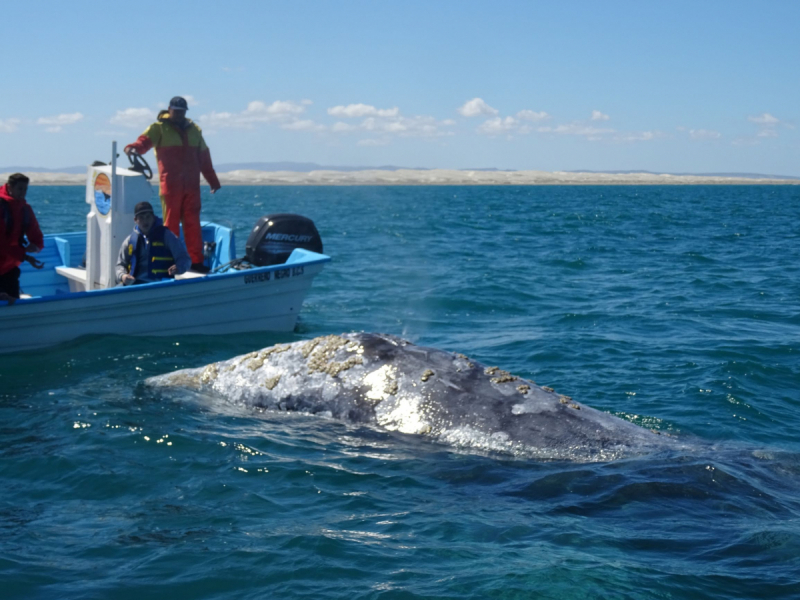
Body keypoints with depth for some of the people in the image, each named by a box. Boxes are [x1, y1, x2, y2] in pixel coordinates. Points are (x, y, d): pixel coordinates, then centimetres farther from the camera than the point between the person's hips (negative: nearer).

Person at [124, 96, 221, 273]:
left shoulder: (194, 130, 17)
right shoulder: (159, 128, 3)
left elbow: (204, 157, 22)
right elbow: (145, 140, -14)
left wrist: (213, 180, 23)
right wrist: (133, 148, -36)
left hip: (192, 186, 4)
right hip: (170, 186, -4)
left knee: (193, 225, 4)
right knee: (171, 225, -2)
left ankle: (196, 261, 8)